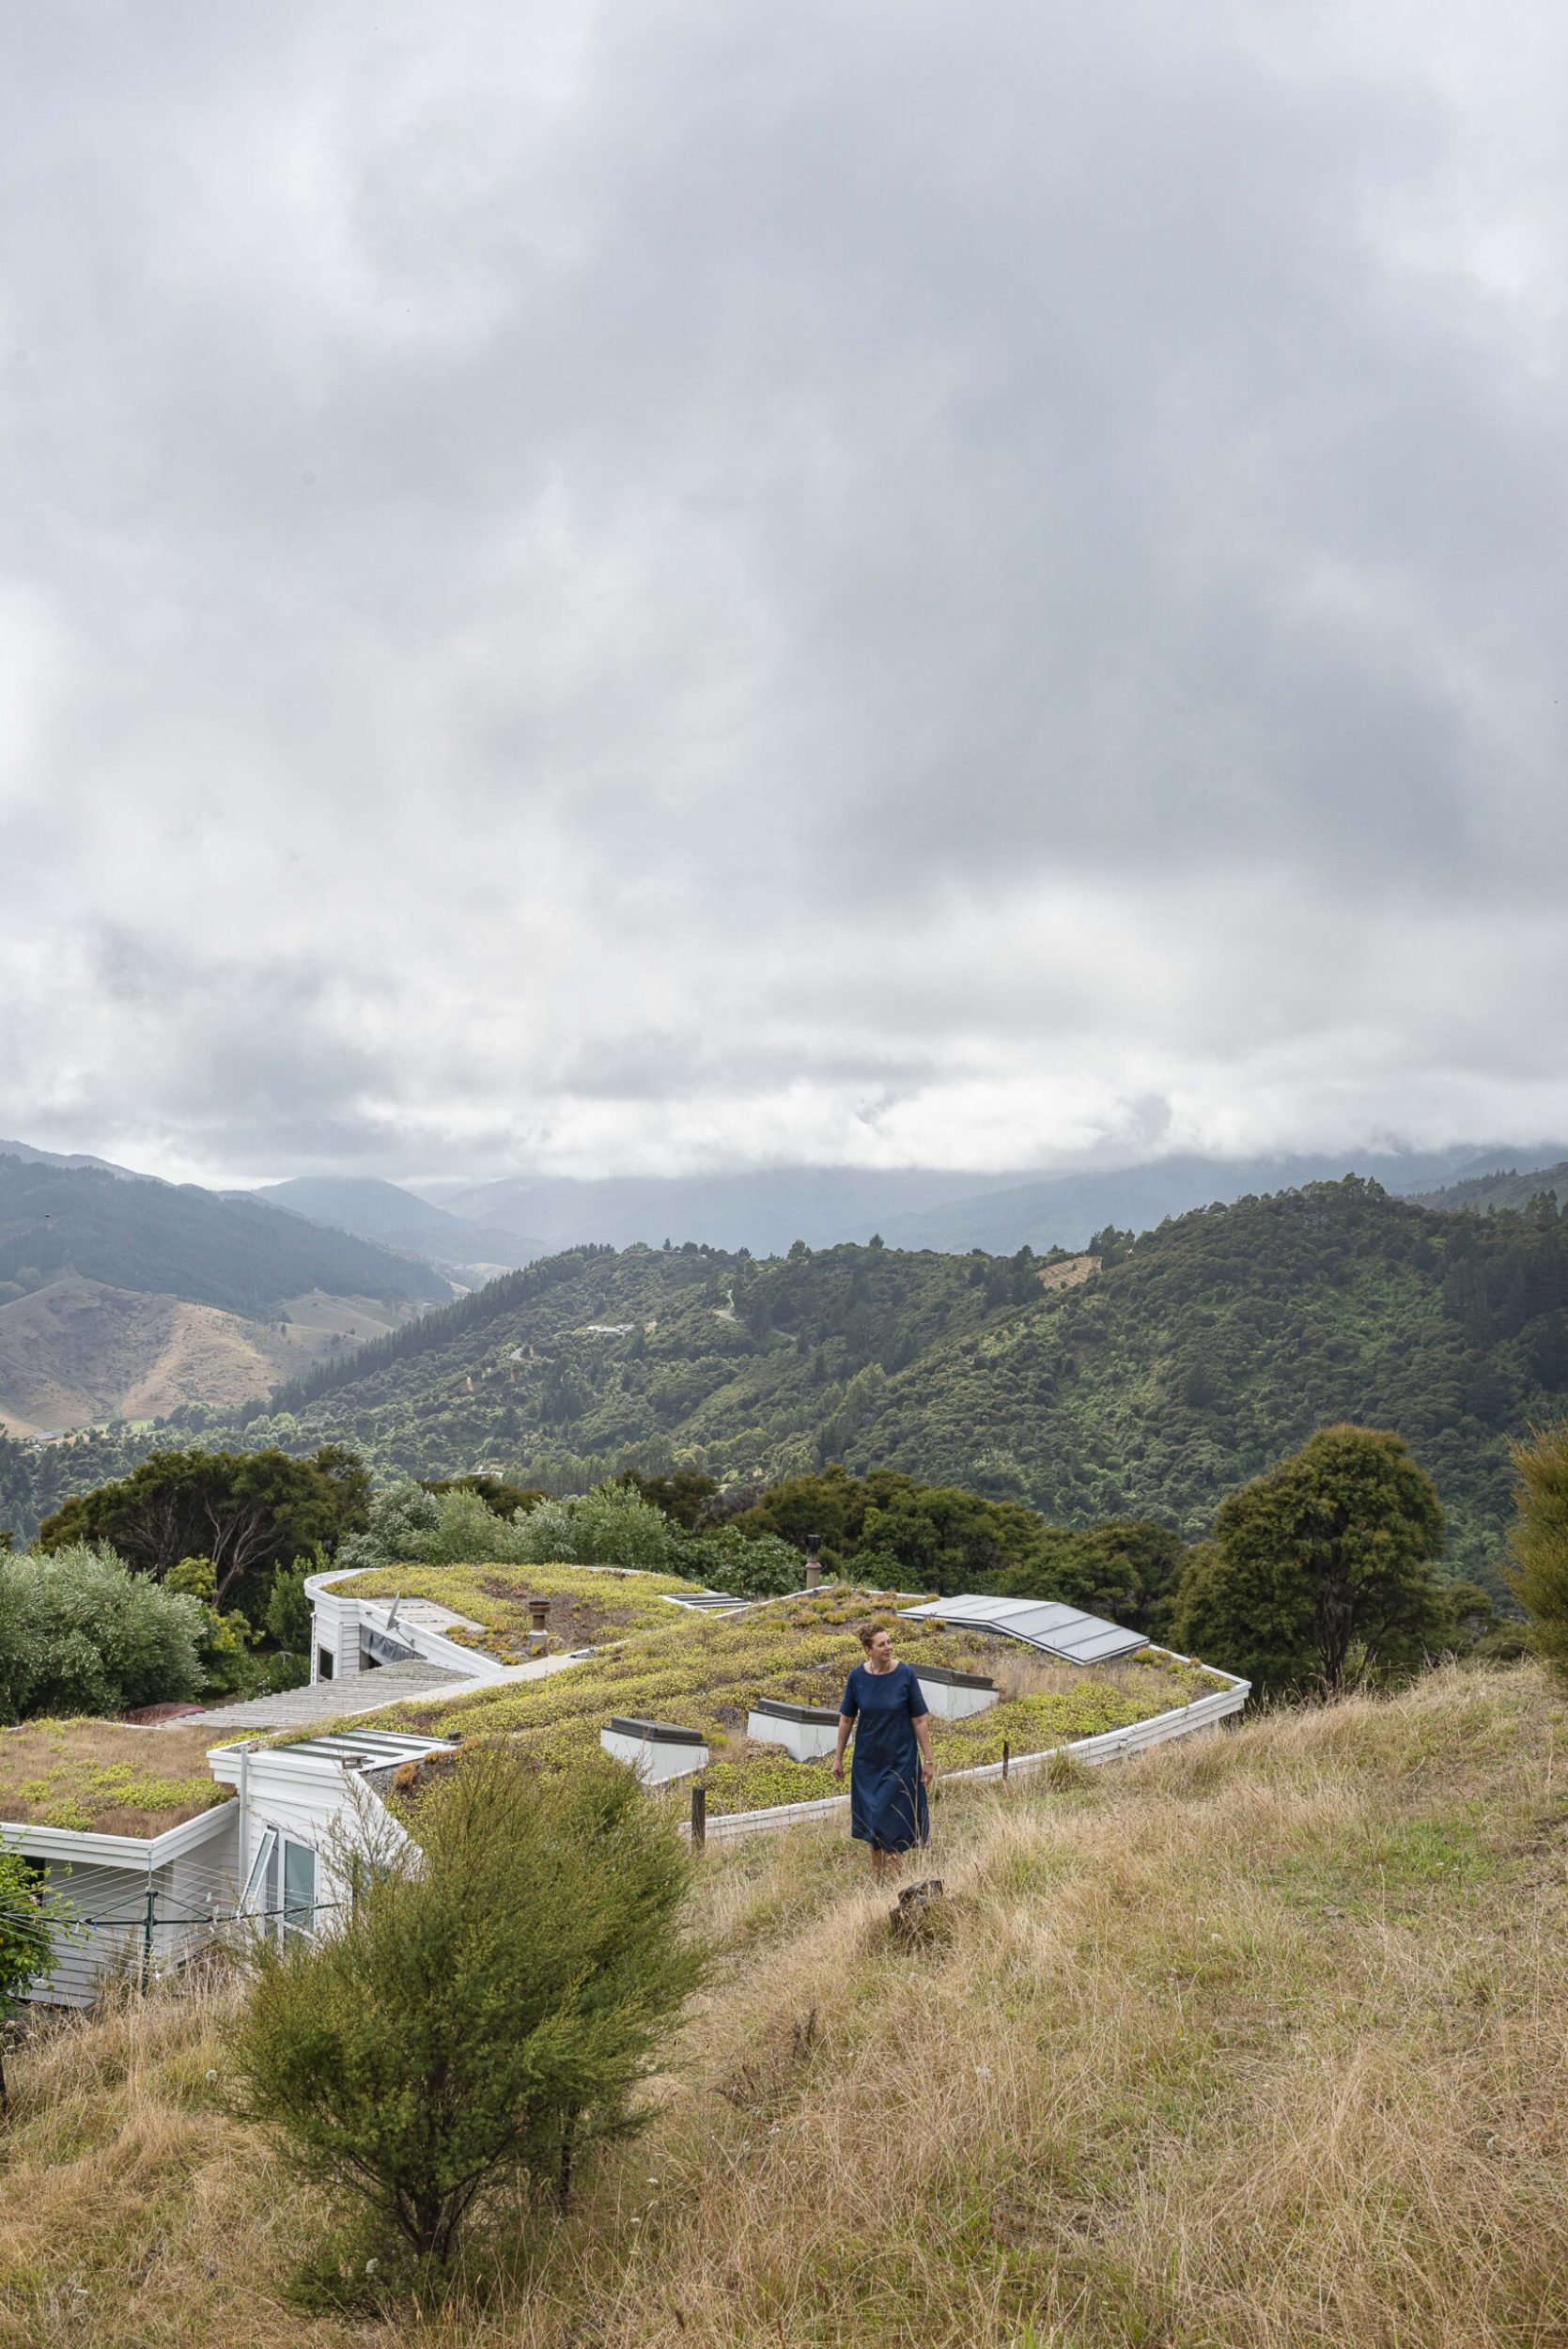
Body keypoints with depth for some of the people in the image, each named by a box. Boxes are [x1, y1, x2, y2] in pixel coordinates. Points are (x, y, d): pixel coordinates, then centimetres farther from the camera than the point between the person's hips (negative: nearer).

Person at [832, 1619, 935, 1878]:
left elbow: (920, 1720, -8)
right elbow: (846, 1720, 2)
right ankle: (877, 1879, 30)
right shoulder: (857, 1677, -9)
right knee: (872, 1822, 14)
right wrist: (838, 1758, 7)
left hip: (901, 1760, -2)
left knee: (892, 1822, 0)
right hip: (868, 1760, 2)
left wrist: (928, 1760, -7)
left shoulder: (905, 1674, -14)